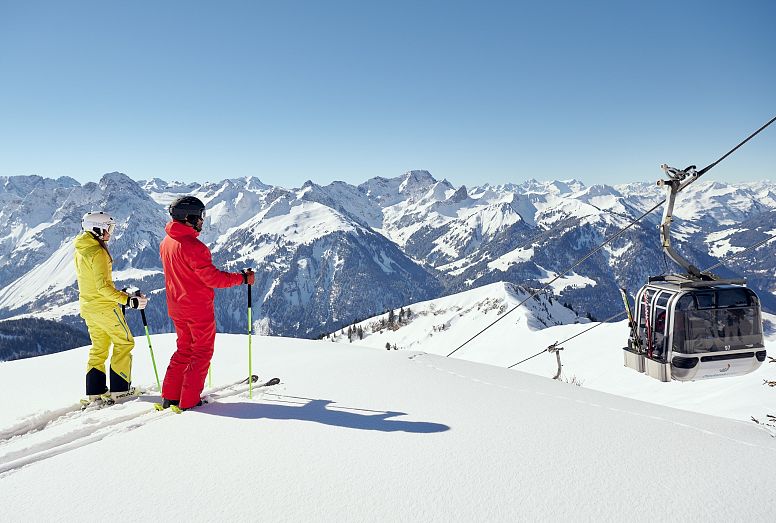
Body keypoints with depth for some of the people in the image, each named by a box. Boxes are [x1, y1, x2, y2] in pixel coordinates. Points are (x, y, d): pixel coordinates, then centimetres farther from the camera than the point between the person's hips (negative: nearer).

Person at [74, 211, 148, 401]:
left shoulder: (80, 251, 8)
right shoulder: (98, 252, -20)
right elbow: (103, 286, -26)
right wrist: (128, 300, -31)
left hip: (87, 305, 9)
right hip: (104, 306, -9)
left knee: (99, 347, 17)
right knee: (124, 342, 4)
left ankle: (95, 390, 18)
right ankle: (119, 388, 5)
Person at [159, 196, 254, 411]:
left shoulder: (166, 242, 3)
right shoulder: (193, 246, -24)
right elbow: (213, 278, -23)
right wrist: (243, 278, -13)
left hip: (177, 308, 8)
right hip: (198, 308, -8)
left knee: (184, 349, 21)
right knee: (202, 352, 7)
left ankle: (170, 396, 23)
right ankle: (189, 401, 11)